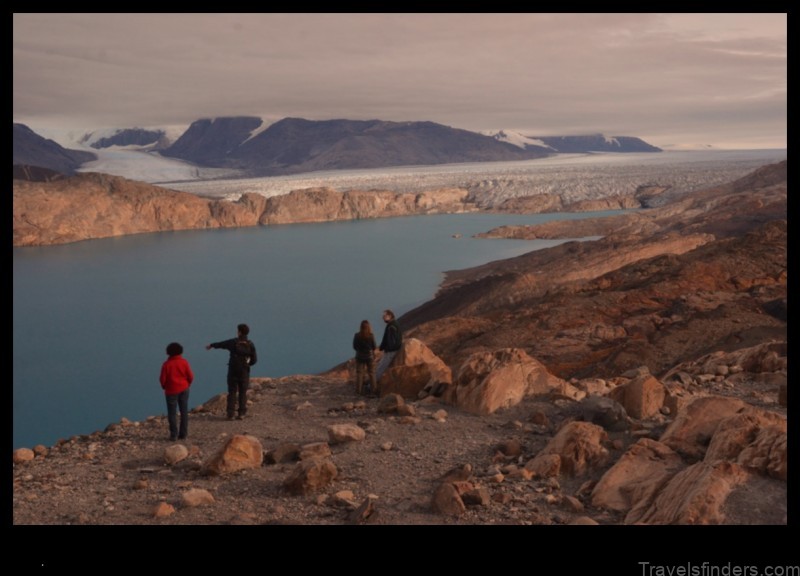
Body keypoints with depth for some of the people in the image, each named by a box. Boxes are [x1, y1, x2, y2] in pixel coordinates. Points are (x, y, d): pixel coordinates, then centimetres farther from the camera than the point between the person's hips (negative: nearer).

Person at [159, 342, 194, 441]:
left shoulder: (166, 364, -11)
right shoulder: (184, 362, -6)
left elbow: (163, 379, -8)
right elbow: (190, 377, -5)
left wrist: (164, 387, 11)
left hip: (172, 391, -2)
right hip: (184, 389, 2)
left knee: (172, 413, 4)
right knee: (184, 412, 8)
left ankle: (174, 435, 0)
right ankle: (183, 434, 9)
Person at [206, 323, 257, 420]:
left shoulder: (233, 342, -6)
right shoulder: (250, 345, -4)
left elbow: (221, 344, 12)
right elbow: (254, 359, -2)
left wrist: (211, 345, 32)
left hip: (233, 371, -1)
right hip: (244, 372, 1)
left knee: (232, 392, 6)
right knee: (243, 393, 8)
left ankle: (230, 414, 1)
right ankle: (241, 413, 2)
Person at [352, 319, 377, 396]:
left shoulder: (357, 336, -12)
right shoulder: (371, 336, -17)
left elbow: (354, 347, -4)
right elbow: (374, 347, -10)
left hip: (360, 357, 1)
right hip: (370, 356, -1)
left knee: (359, 373, 10)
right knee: (371, 373, 13)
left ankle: (358, 389, 11)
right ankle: (373, 389, 17)